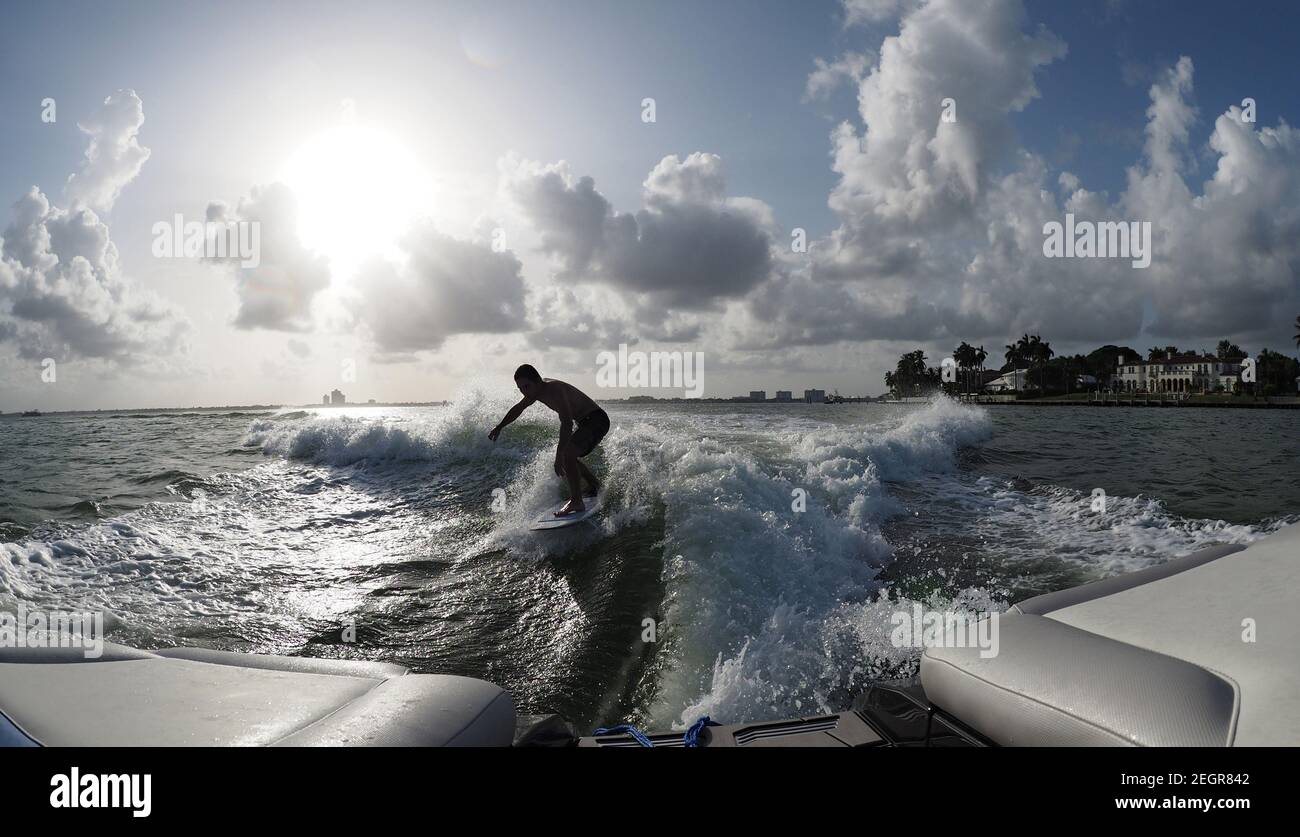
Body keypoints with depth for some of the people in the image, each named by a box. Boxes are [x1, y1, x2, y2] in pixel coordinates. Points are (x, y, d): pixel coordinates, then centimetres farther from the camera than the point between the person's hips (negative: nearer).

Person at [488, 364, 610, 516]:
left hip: (597, 420, -10)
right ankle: (595, 485, 37)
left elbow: (567, 423, -38)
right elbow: (519, 408, 23)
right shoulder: (536, 389, 3)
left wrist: (559, 454, -42)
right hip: (585, 423, 10)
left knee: (567, 454, -26)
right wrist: (499, 427, 30)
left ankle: (576, 501, -22)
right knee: (567, 456, 21)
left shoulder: (554, 389, -27)